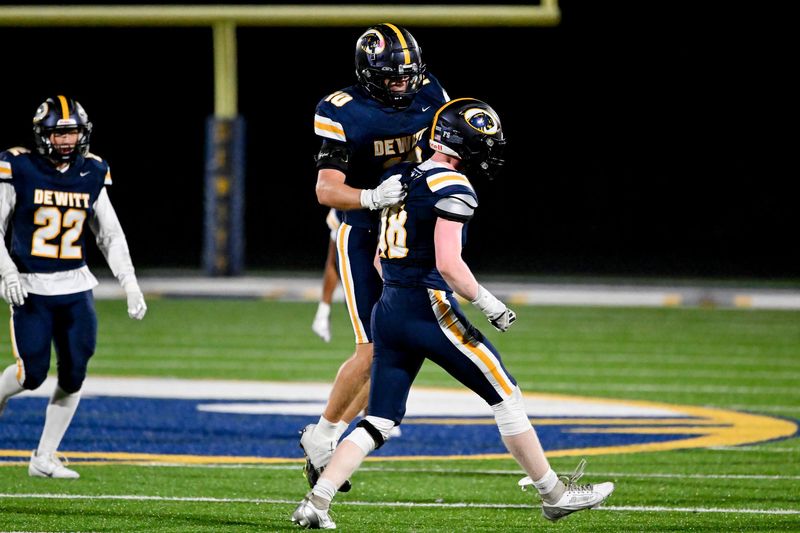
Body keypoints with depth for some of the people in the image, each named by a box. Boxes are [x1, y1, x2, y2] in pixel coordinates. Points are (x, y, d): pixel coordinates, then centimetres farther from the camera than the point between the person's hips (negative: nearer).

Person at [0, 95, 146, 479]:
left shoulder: (92, 174, 4)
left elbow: (111, 235, 11)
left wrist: (130, 285, 2)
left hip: (75, 288, 4)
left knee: (73, 375, 0)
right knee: (33, 373, -10)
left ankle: (44, 458, 12)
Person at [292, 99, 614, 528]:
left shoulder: (400, 181, 15)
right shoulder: (452, 188, -10)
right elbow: (448, 264, -19)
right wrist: (488, 304, -8)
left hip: (388, 310, 8)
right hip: (429, 310, -8)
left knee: (378, 423, 7)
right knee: (506, 396, 5)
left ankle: (316, 502, -7)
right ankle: (554, 496, 12)